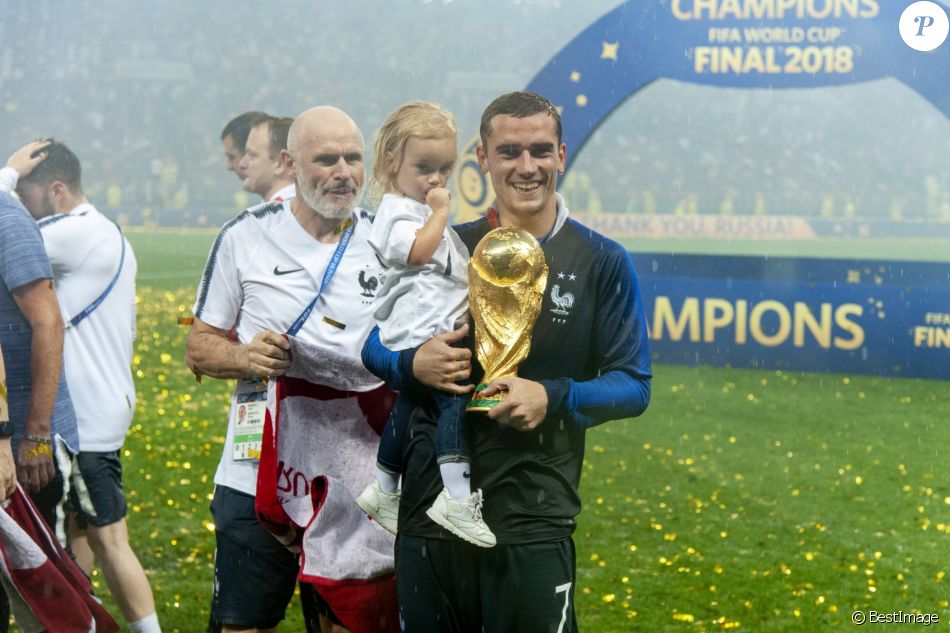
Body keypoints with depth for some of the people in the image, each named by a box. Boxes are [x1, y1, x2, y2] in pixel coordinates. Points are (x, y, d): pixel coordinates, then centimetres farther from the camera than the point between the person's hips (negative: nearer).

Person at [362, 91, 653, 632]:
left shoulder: (602, 262, 1)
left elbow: (634, 385, -1)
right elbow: (373, 342, 11)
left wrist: (553, 399, -18)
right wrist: (412, 365, -12)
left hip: (534, 523, -3)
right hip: (429, 511, 3)